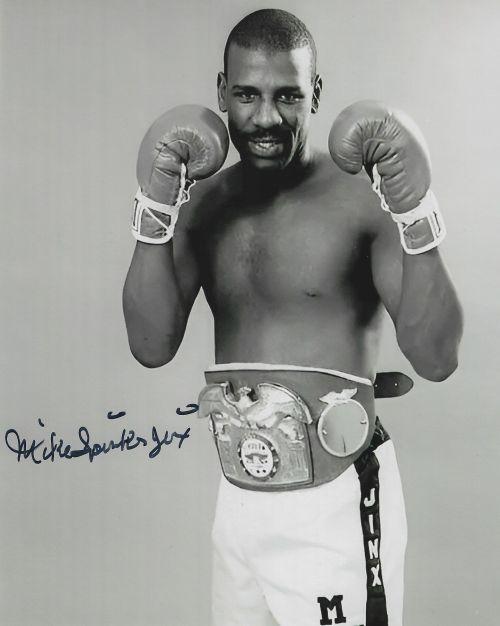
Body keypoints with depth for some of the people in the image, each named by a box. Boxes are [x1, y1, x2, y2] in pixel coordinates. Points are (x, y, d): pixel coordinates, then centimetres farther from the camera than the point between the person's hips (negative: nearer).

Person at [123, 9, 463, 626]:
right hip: (236, 499, 5)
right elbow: (152, 347, -5)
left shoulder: (363, 195, -11)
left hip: (336, 503, -4)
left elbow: (436, 359, -15)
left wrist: (415, 213, -25)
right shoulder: (204, 202, 3)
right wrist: (154, 211, -15)